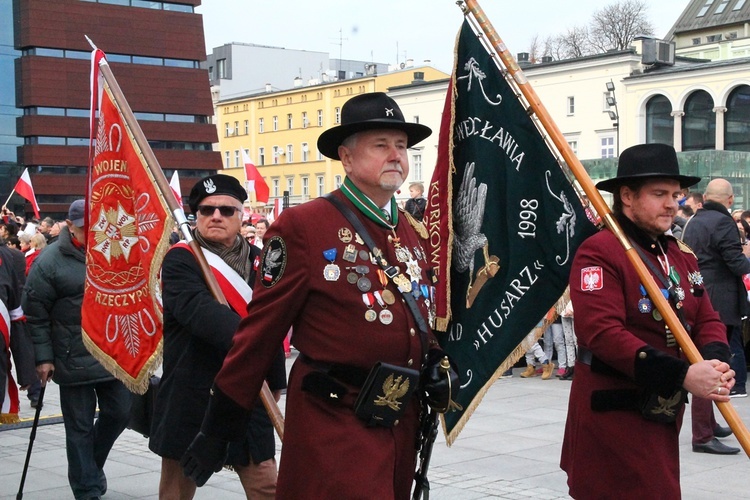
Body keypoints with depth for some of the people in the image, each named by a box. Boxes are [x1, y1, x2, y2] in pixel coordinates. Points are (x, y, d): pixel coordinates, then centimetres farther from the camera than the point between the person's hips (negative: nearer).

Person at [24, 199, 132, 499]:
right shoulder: (50, 261, -9)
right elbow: (35, 314, -6)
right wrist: (43, 357, -9)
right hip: (74, 360, -4)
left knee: (119, 413, 12)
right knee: (80, 427, 5)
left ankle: (92, 465, 39)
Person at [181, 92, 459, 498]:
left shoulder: (416, 234, 10)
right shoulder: (302, 226, -11)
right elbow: (261, 330, -11)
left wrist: (438, 368, 0)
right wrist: (217, 430, -9)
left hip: (404, 422, 7)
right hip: (333, 429, -7)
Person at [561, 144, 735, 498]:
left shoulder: (683, 256, 13)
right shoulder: (599, 252, -14)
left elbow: (707, 321, 10)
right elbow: (602, 333, -24)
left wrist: (716, 362, -14)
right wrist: (683, 375, -27)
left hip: (665, 412, 8)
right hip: (612, 413, -8)